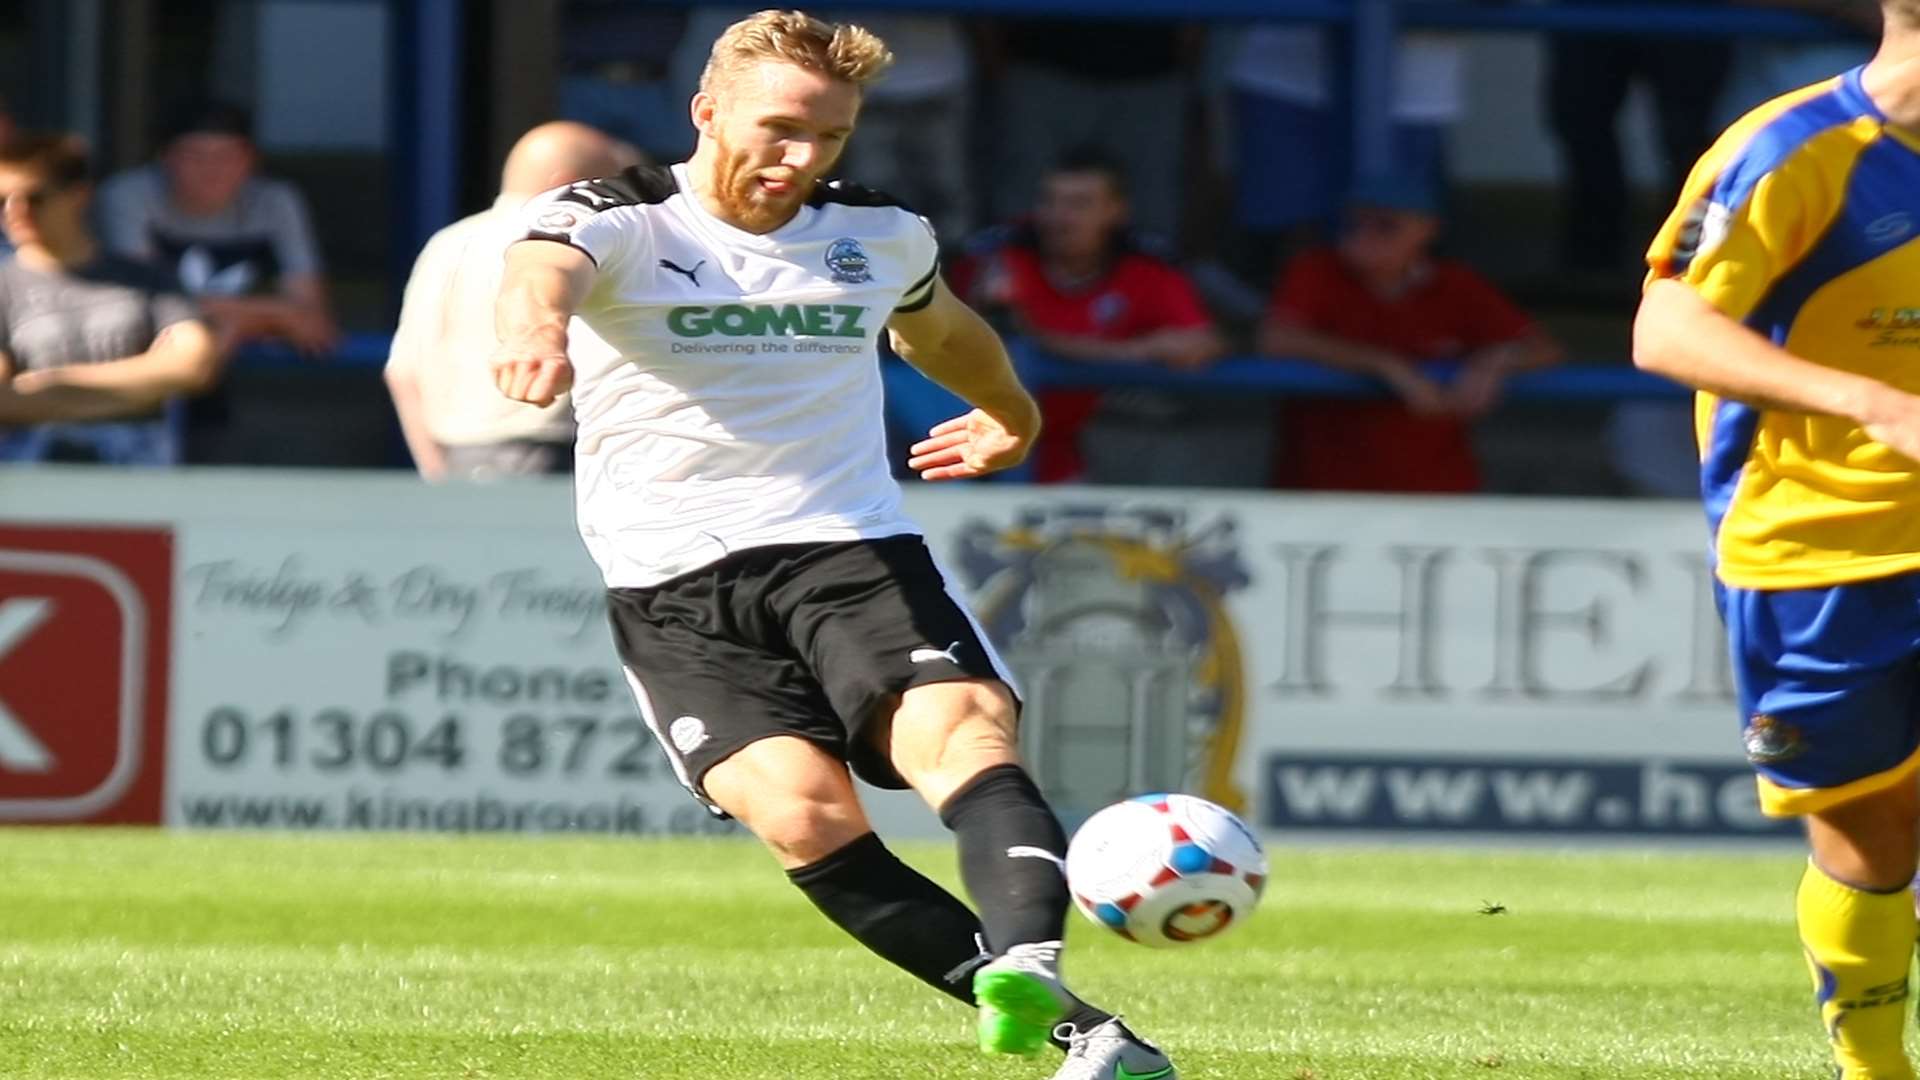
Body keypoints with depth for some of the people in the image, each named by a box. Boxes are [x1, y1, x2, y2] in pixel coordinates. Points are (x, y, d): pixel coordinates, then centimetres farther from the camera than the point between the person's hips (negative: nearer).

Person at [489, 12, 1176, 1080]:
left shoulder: (879, 234, 13)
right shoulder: (619, 221, -2)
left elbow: (939, 326, 37)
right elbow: (545, 267, -27)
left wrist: (1013, 415, 56)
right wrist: (537, 324, -52)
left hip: (855, 550, 3)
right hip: (677, 585, -3)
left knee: (964, 729, -28)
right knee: (805, 812, -25)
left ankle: (1027, 967, -50)